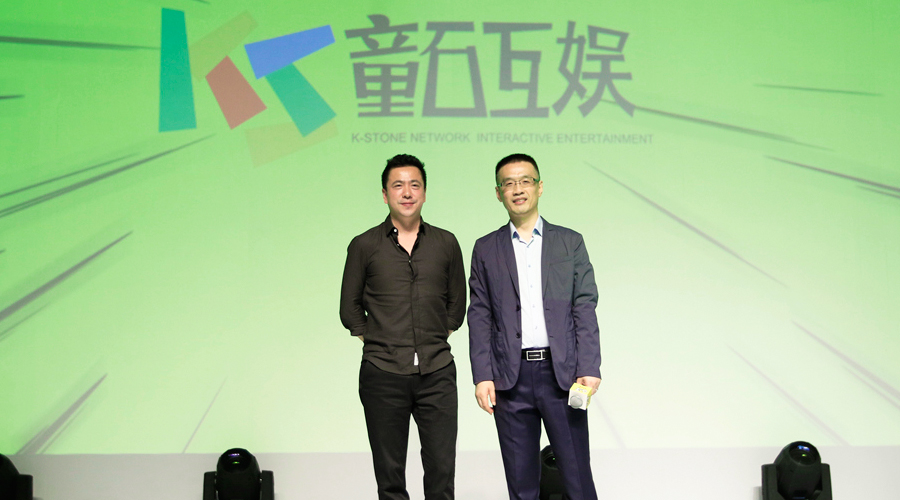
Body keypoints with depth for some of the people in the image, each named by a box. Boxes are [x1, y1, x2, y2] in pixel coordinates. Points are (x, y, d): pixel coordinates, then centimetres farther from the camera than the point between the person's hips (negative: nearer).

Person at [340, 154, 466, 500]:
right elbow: (349, 309, 11)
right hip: (383, 376, -1)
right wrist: (374, 341, 6)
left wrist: (435, 340, 11)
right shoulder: (364, 246, 4)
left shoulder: (446, 244, 8)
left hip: (437, 373, 1)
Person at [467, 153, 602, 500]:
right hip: (510, 378, 1)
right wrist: (482, 377, -5)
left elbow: (585, 310, 3)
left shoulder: (570, 243, 8)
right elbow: (480, 317, 5)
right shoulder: (486, 249, 9)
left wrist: (589, 370, -7)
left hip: (562, 375, 0)